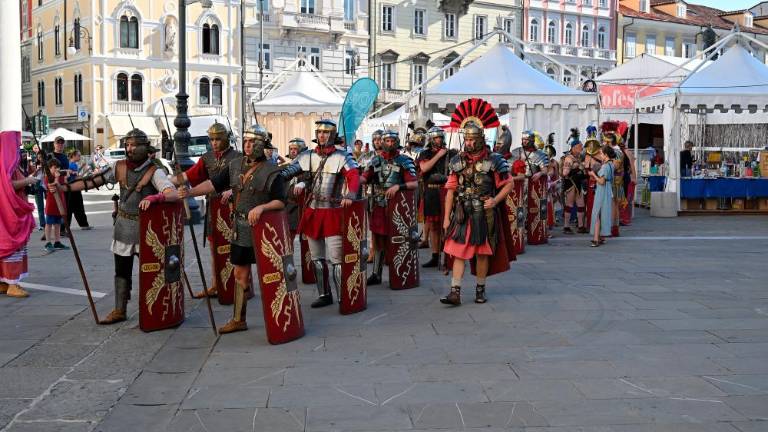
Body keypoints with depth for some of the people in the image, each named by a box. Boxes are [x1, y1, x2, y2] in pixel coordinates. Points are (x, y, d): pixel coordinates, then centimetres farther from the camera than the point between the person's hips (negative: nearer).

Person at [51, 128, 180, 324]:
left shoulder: (154, 170, -15)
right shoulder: (119, 167, 0)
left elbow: (173, 194, -28)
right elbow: (93, 181, 0)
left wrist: (153, 198, -47)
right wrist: (64, 187, -9)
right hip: (123, 226, 5)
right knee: (122, 270, 11)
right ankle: (119, 311, 21)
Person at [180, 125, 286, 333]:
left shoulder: (272, 172, -10)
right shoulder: (235, 165, 7)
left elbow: (281, 201, -13)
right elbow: (213, 183, 5)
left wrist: (262, 207, -30)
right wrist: (190, 192, -8)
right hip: (241, 230, 6)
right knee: (240, 273, 12)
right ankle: (238, 320, 22)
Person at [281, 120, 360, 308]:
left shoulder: (342, 156, -5)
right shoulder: (308, 156, 9)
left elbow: (354, 176, -19)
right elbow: (288, 171, 0)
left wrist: (350, 195, -37)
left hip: (333, 213, -6)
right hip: (312, 212, 6)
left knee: (336, 259, -9)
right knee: (316, 257, 13)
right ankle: (324, 295, 24)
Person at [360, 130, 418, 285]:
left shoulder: (404, 161, -3)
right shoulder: (376, 160, 10)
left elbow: (415, 184, -10)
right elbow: (365, 178, 3)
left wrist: (398, 186, -25)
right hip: (379, 207, 4)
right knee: (379, 241, 9)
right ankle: (376, 274, 16)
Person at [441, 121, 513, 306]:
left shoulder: (493, 160, -4)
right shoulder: (457, 161, 5)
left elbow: (509, 184, 2)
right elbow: (451, 190, 7)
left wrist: (495, 200, -13)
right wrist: (447, 217, 3)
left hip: (484, 214, -2)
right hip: (462, 214, 2)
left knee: (482, 253, 7)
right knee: (458, 252, -2)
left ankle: (480, 289, 21)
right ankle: (455, 292, -3)